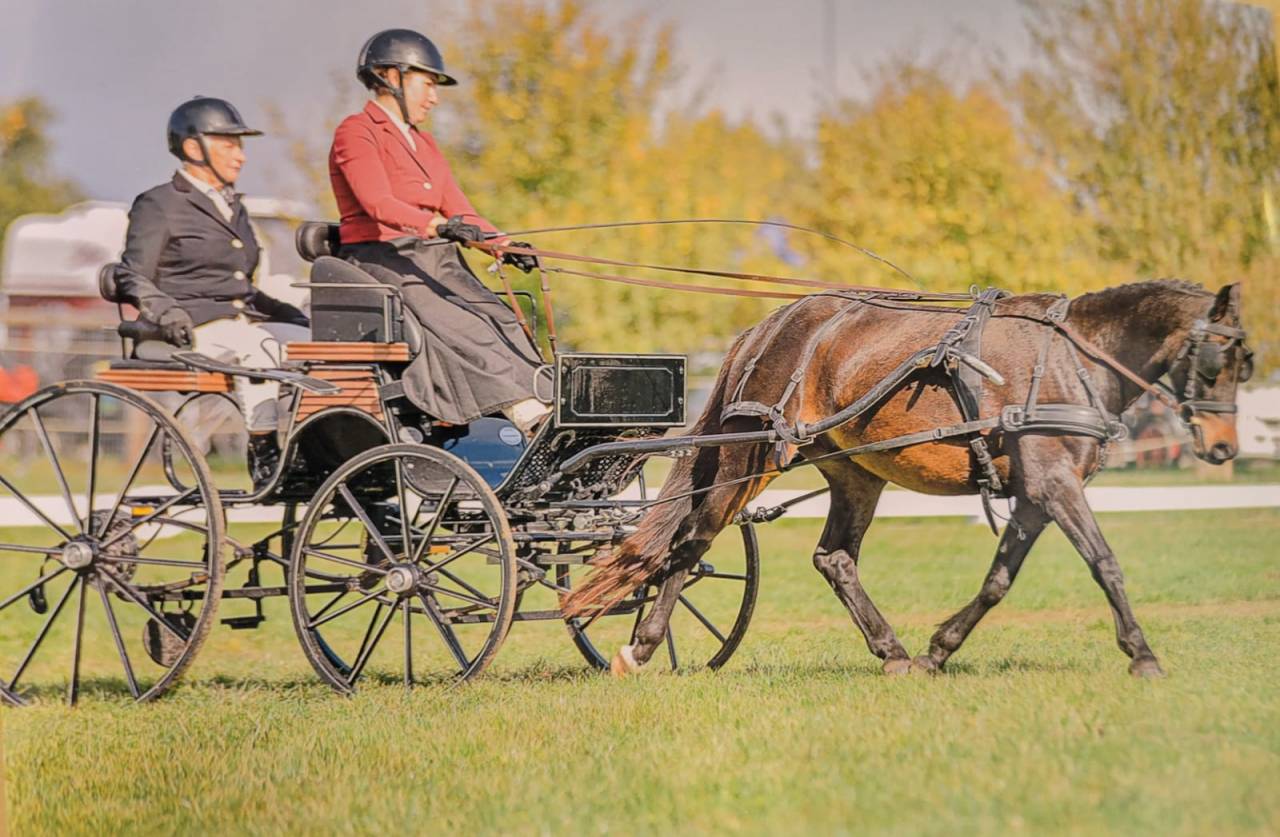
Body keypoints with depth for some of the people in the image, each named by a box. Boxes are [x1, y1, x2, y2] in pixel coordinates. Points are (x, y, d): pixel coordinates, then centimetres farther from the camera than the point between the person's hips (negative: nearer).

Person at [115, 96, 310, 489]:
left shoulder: (233, 207, 26)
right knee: (256, 345, -37)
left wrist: (288, 313, 15)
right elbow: (133, 279, -4)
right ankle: (264, 456, -36)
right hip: (195, 327, -7)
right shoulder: (159, 205, 3)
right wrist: (164, 310, -24)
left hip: (244, 319, 7)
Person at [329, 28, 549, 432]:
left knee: (501, 321, -19)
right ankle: (528, 414, -40)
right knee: (462, 329, -29)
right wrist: (438, 226, -36)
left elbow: (457, 209, 14)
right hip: (383, 260, -7)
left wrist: (505, 245, -5)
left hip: (434, 262, 7)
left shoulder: (424, 143, 23)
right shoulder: (356, 133, -3)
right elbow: (377, 203, -20)